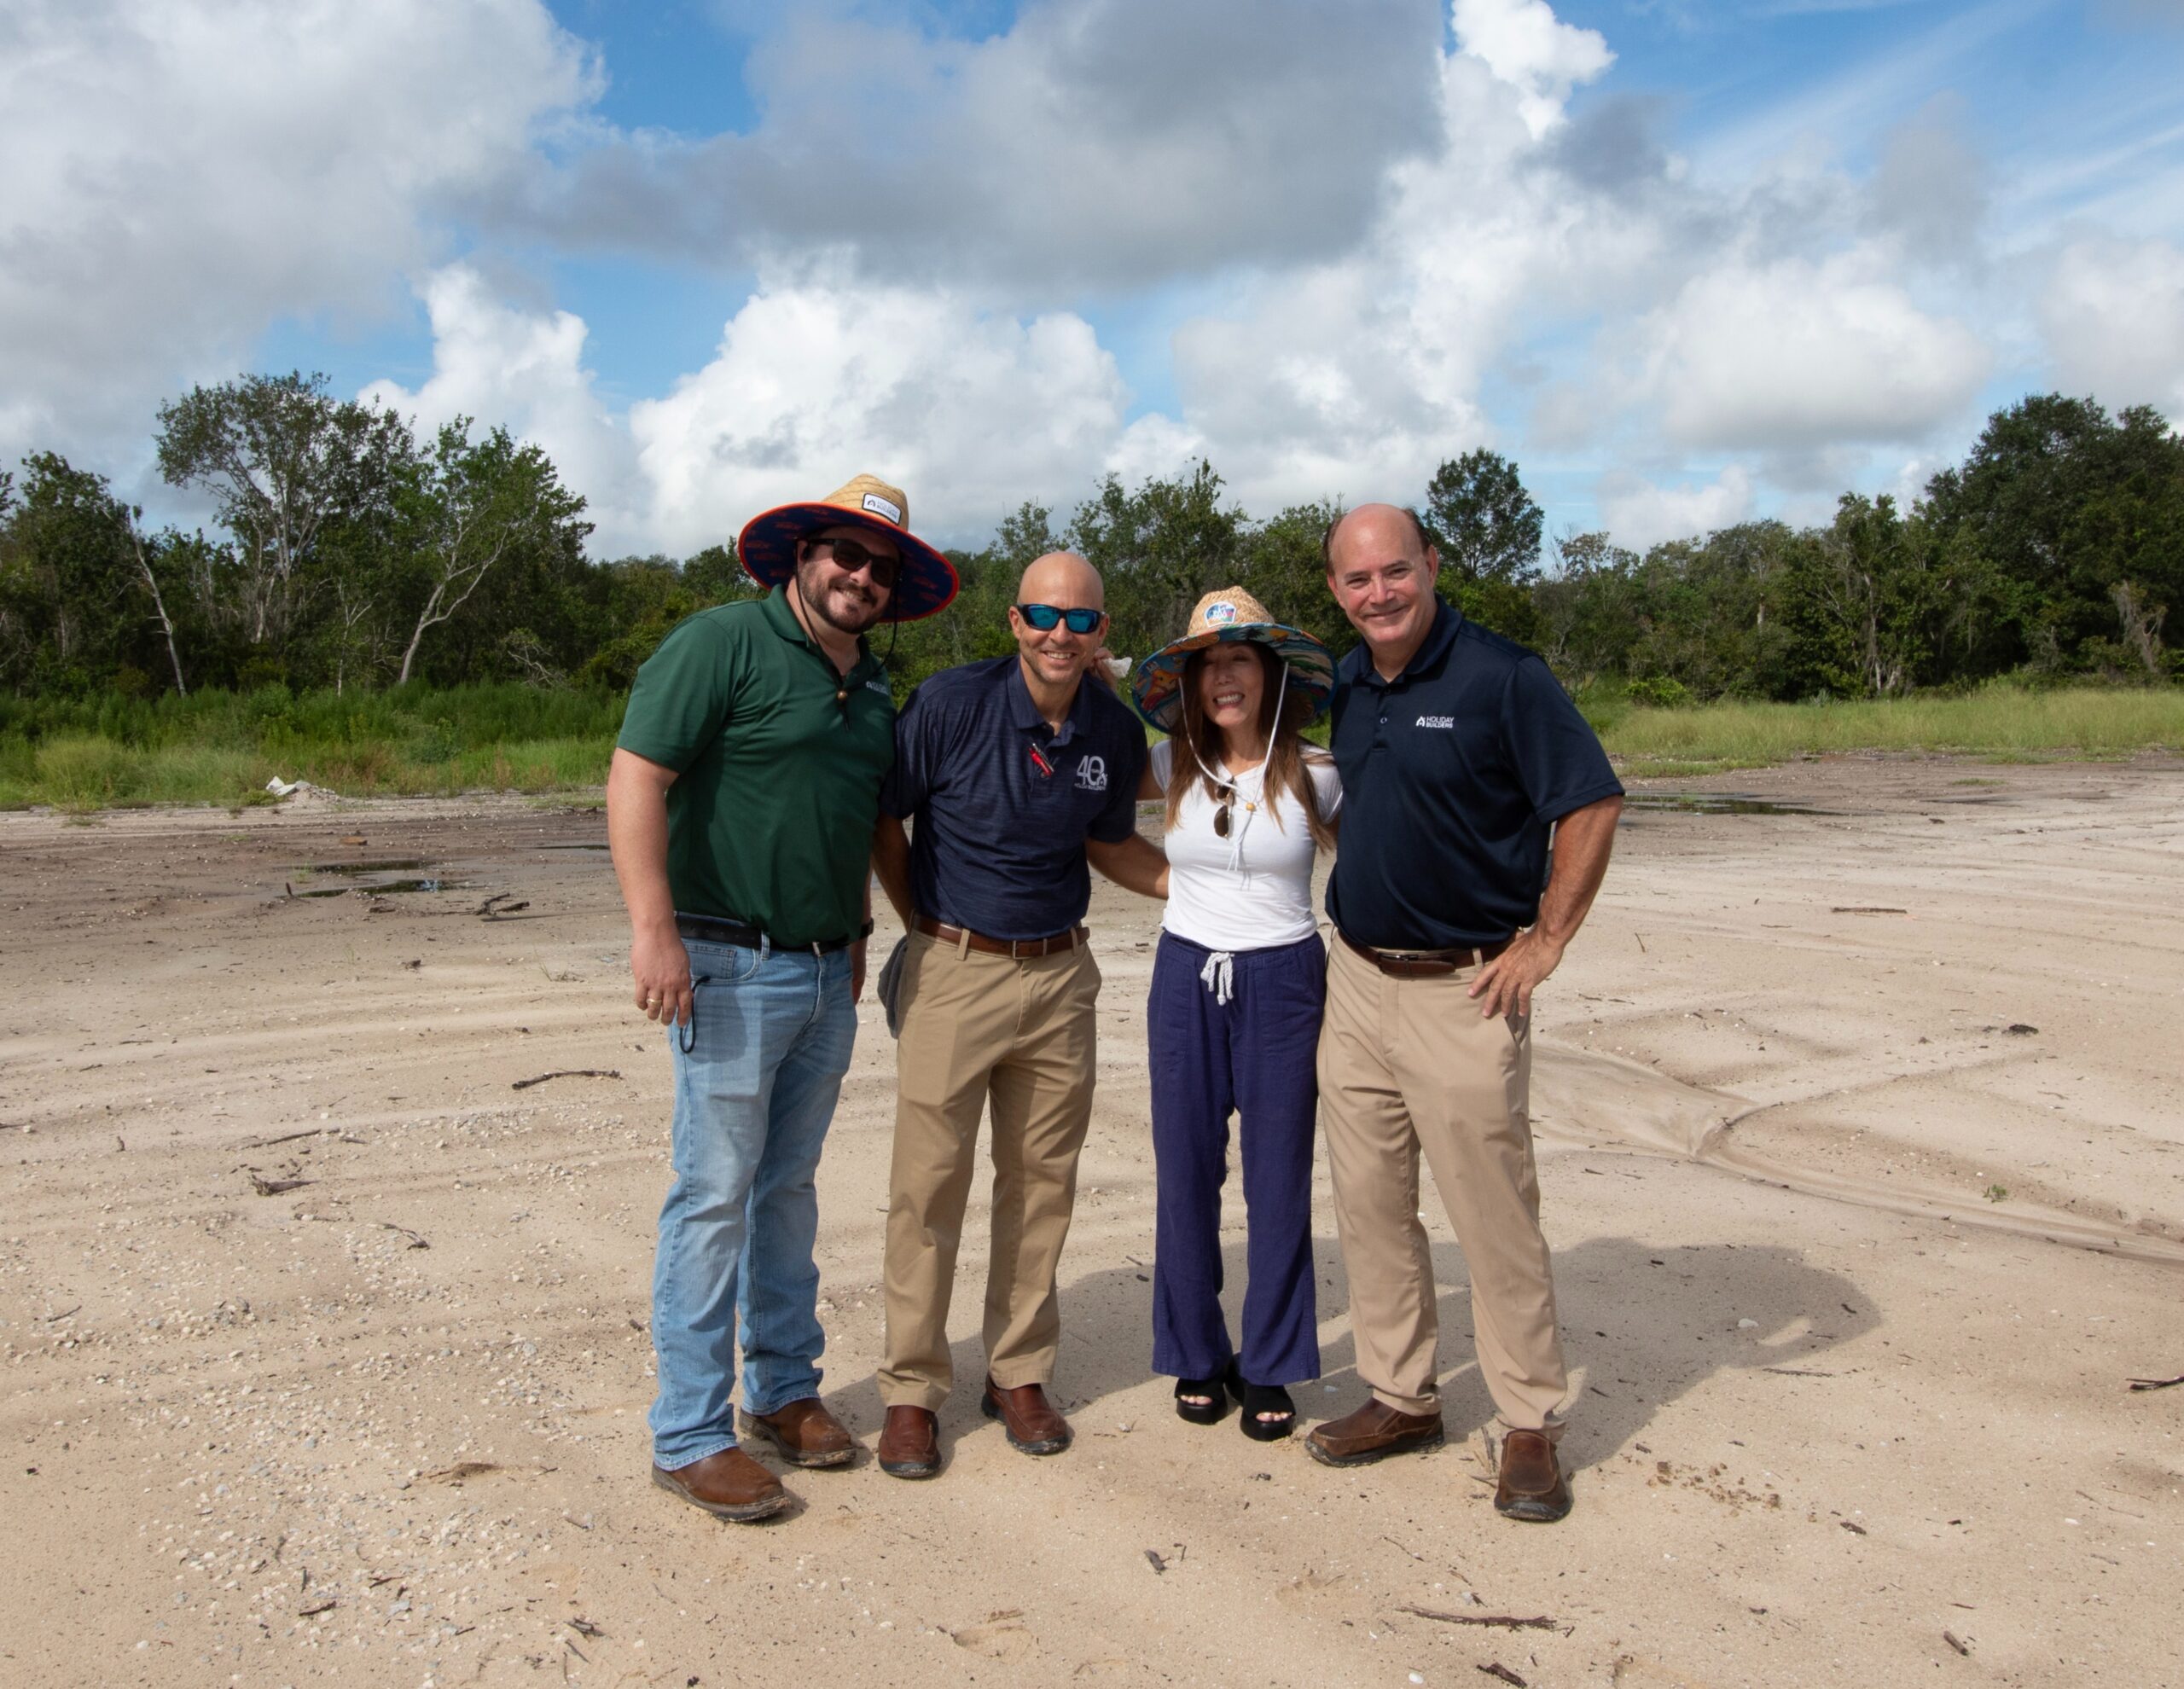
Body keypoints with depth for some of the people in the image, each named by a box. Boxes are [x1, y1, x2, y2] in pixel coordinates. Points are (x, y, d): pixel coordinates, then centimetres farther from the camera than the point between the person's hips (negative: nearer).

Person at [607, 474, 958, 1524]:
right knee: (716, 1195, -3)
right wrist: (653, 927, -25)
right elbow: (635, 779, -17)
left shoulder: (873, 688, 15)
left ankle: (784, 1389, 29)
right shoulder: (721, 645, -9)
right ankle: (689, 1436, 9)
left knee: (788, 1188, 16)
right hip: (730, 967, -7)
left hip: (826, 975, 7)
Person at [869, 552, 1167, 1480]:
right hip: (953, 971, -3)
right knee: (929, 1183, 0)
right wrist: (924, 929, 2)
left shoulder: (1117, 732, 1)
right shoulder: (951, 703, -12)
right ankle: (911, 1388, 14)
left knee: (1041, 1180, 10)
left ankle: (1020, 1374, 25)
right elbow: (883, 819, 0)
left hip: (1059, 975, 4)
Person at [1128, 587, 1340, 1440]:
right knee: (1186, 1174, 7)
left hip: (1283, 984, -2)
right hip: (1186, 979, 2)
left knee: (1278, 1183, 4)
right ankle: (1197, 1355, 24)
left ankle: (1270, 1368, 20)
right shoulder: (1175, 768, 2)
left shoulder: (1313, 774, -4)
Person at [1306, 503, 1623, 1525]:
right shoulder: (1346, 685, 8)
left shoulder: (1501, 676, -12)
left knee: (1494, 1212, 0)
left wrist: (1545, 941, -13)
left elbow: (1592, 805, -12)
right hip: (1355, 981, 7)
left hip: (1464, 991, -7)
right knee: (1368, 1203, 12)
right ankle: (1401, 1398, 27)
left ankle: (1531, 1426, 15)